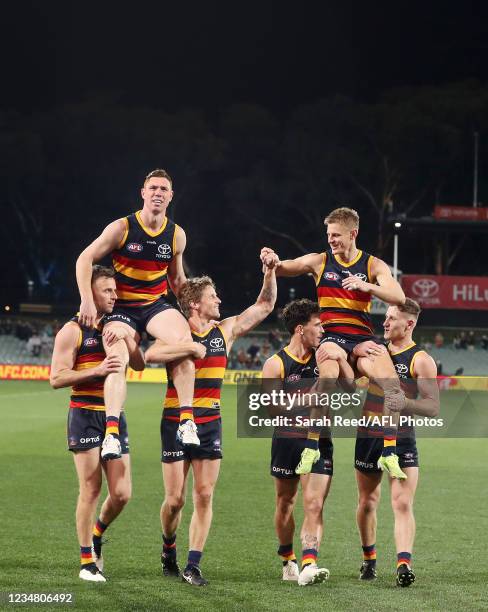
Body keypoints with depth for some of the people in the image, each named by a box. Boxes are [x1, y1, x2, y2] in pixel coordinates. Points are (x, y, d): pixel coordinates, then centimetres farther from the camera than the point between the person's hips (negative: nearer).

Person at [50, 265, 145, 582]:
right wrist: (98, 370, -19)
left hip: (115, 416, 5)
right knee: (91, 490, -5)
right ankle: (87, 562, 5)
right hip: (86, 415, -5)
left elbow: (139, 364, 6)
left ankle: (96, 534, 28)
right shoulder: (72, 331, -4)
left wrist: (126, 337, -10)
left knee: (121, 494, 0)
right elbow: (57, 378, -10)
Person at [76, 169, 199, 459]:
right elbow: (85, 260, -5)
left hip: (157, 305, 2)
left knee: (183, 339, -29)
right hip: (122, 308, -2)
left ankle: (187, 420, -30)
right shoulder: (122, 228, -6)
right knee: (117, 361, -26)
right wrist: (87, 301, -14)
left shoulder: (177, 235, 5)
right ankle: (112, 432, -33)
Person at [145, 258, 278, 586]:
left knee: (204, 496, -2)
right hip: (176, 422, -4)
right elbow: (151, 354, -30)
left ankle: (193, 565, 0)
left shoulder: (226, 330, 7)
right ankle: (169, 549, 27)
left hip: (210, 423, 4)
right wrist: (192, 347, -29)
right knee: (175, 499, 0)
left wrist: (270, 272, 1)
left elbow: (265, 306, 13)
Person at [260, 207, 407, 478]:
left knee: (394, 388, -18)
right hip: (332, 335, -2)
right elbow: (280, 269, 13)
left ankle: (389, 456, -8)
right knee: (328, 379, -33)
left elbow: (399, 297, -7)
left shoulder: (374, 265, 6)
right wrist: (271, 260, -11)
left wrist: (366, 286, -22)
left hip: (363, 337, 2)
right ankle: (311, 447, -24)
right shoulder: (320, 261, 8)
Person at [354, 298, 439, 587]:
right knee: (367, 503, 14)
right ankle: (369, 560, 30)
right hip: (368, 437, 5)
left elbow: (433, 407, -11)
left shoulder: (421, 361, -6)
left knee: (403, 504, -16)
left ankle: (404, 564, -25)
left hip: (402, 439, -5)